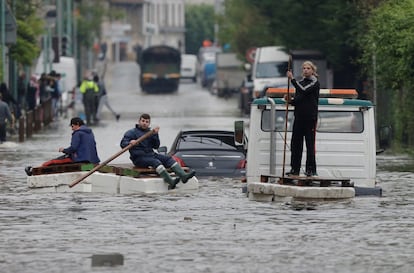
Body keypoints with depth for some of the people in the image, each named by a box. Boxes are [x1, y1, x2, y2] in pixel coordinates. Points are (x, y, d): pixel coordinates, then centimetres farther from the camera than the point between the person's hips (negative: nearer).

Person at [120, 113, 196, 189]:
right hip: (139, 157, -7)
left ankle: (183, 175, -27)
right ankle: (171, 182, -50)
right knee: (156, 162, -32)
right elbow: (123, 144, -10)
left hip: (151, 154, 7)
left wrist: (155, 135, -4)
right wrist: (130, 143, -32)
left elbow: (156, 146, 11)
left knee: (168, 158, -10)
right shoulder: (132, 132, 3)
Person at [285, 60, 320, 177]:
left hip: (310, 117, -6)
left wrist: (292, 79, -20)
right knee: (296, 143, 4)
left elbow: (303, 90, -20)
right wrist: (290, 100, -1)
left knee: (310, 143, -6)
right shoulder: (300, 83, 17)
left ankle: (311, 169, -3)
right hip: (299, 117, 6)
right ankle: (295, 169, 8)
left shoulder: (315, 83, -3)